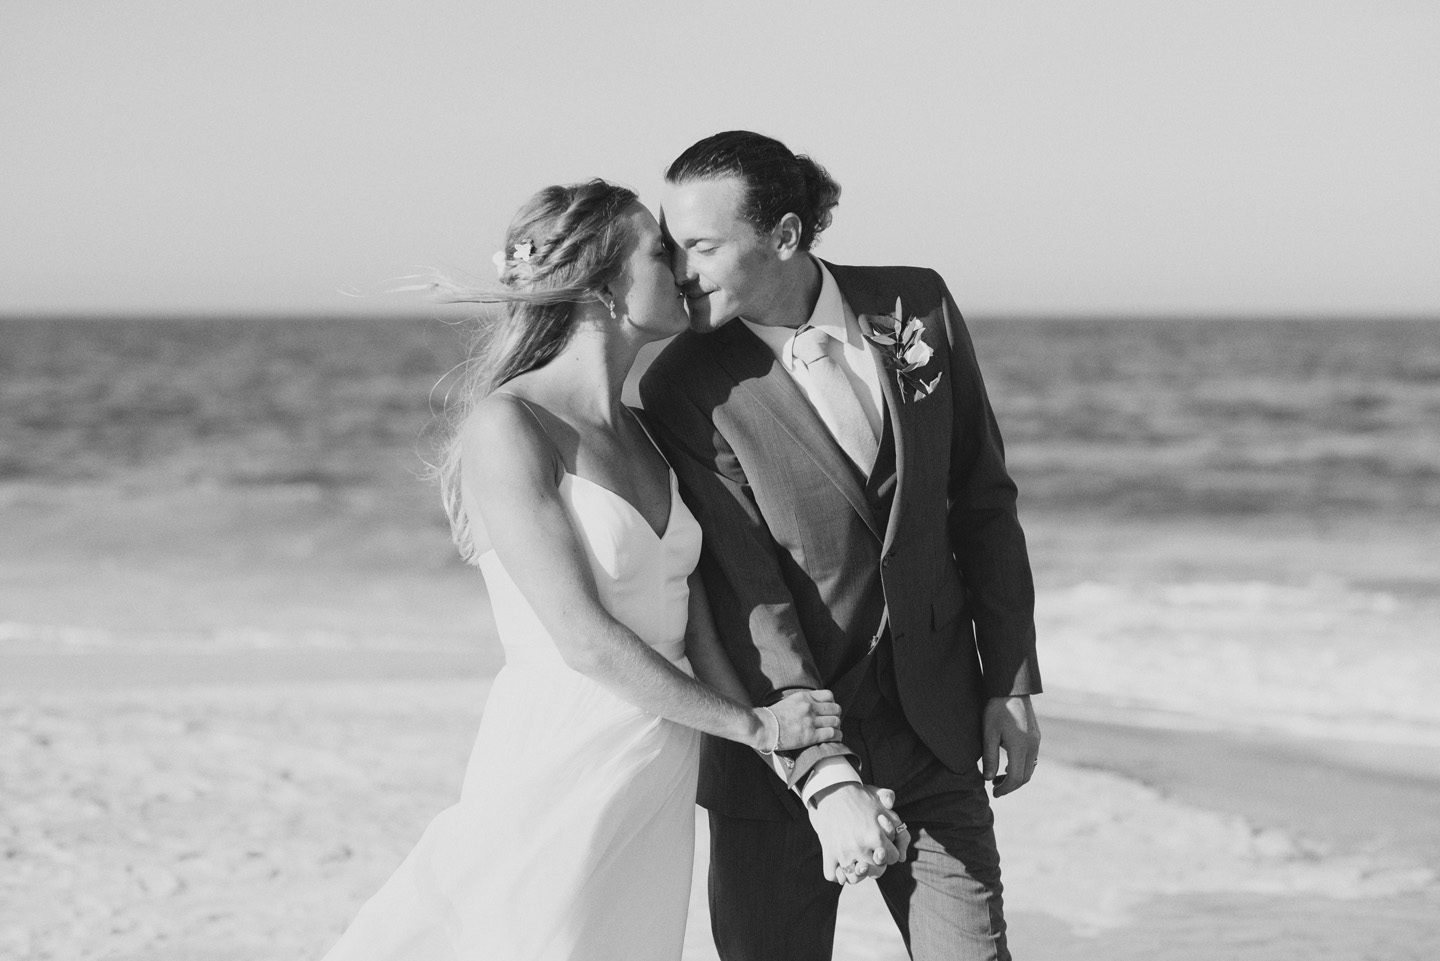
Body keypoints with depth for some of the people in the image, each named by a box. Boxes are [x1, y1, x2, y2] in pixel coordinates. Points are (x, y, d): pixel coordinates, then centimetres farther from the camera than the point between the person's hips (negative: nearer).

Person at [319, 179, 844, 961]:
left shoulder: (645, 435, 12)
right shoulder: (507, 424, -11)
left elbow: (696, 627, 8)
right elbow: (583, 639, -15)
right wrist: (752, 725, -8)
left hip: (654, 793, 7)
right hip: (562, 772, -7)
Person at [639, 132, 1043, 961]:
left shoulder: (918, 308, -3)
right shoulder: (689, 389, -12)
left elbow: (982, 499, 7)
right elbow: (747, 597, -17)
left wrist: (1011, 684, 6)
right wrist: (826, 779, -25)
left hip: (933, 729, 3)